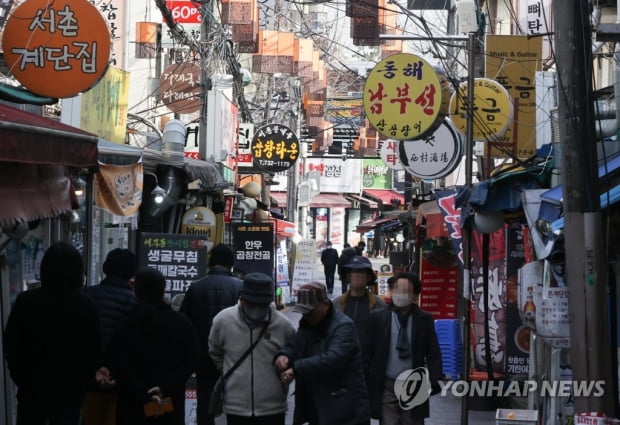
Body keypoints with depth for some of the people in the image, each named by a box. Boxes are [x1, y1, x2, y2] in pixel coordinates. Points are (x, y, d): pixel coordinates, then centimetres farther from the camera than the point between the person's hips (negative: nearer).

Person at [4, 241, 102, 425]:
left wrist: (21, 380, 10)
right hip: (70, 393, 0)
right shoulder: (87, 306, -9)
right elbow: (94, 352, -5)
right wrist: (81, 385, 9)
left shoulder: (25, 301, -9)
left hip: (32, 389, 0)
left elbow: (11, 346, -3)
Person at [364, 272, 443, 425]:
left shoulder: (424, 319, 1)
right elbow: (368, 352, 4)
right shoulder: (378, 317, 2)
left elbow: (433, 354, 1)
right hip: (387, 386, 0)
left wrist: (435, 382, -10)